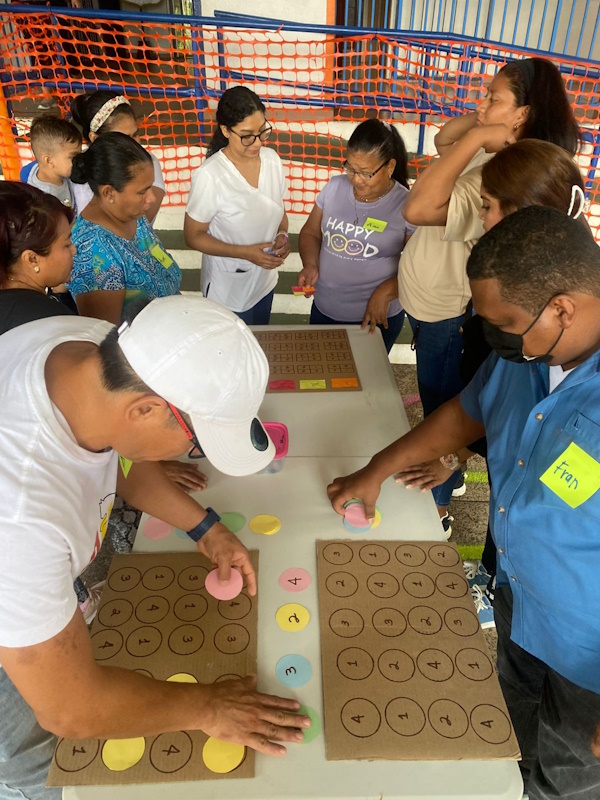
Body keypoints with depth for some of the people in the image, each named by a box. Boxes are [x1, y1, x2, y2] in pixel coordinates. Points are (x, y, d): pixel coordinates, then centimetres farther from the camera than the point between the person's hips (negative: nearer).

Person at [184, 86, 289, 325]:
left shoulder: (272, 159, -9)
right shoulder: (209, 177, -26)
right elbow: (193, 236, -17)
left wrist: (282, 235, -16)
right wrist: (245, 253, -27)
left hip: (265, 280, 5)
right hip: (228, 291, -5)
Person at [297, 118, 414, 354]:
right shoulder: (334, 187, -2)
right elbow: (310, 233, 8)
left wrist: (385, 293, -22)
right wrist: (310, 265, -10)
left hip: (376, 318, -4)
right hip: (323, 310, 4)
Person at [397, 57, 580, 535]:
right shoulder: (497, 155, -2)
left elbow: (418, 209, -42)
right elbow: (444, 142, 14)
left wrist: (477, 136, -34)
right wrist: (481, 123, -6)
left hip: (449, 320, -9)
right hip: (433, 306, 9)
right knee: (439, 407, 27)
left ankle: (436, 509, 33)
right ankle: (446, 475, 52)